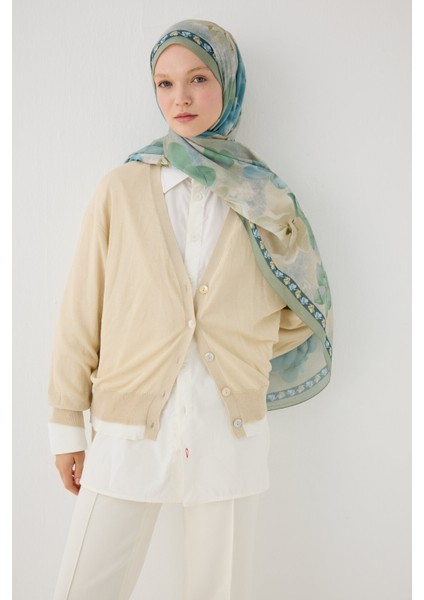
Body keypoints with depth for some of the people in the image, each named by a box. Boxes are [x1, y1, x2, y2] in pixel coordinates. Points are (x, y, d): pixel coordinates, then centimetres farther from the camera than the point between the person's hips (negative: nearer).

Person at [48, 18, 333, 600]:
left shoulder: (264, 202, 5)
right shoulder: (122, 189, 1)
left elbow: (304, 317, 15)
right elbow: (81, 311, 1)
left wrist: (241, 360, 6)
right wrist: (67, 424, 2)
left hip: (230, 433, 1)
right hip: (128, 434, 0)